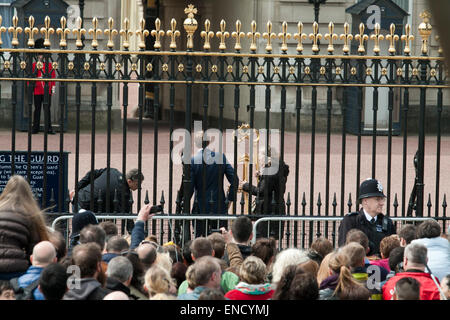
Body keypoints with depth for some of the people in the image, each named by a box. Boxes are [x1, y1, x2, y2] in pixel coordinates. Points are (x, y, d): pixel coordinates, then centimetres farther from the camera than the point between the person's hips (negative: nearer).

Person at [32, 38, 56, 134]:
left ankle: (48, 128, -2)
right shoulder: (33, 65, 6)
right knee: (37, 109, 4)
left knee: (47, 109, -2)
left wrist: (53, 89, 4)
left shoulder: (49, 65, 8)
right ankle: (35, 128, 9)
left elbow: (53, 77, 8)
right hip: (37, 91, 0)